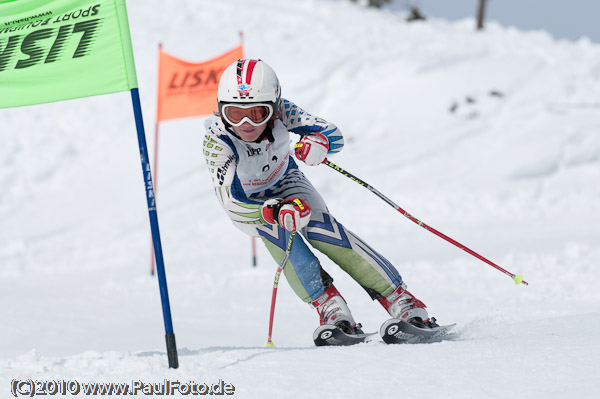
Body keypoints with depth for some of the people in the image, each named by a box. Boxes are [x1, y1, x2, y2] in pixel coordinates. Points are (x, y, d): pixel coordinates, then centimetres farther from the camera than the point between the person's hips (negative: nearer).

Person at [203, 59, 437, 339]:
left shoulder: (280, 112, -30)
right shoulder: (216, 140, -36)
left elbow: (334, 135, -24)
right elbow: (231, 204, -43)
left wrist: (319, 141, -49)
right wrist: (275, 212, -61)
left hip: (285, 183, 1)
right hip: (247, 201, -1)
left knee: (319, 227, -23)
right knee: (279, 232, -31)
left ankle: (400, 300, -21)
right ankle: (329, 307, -26)